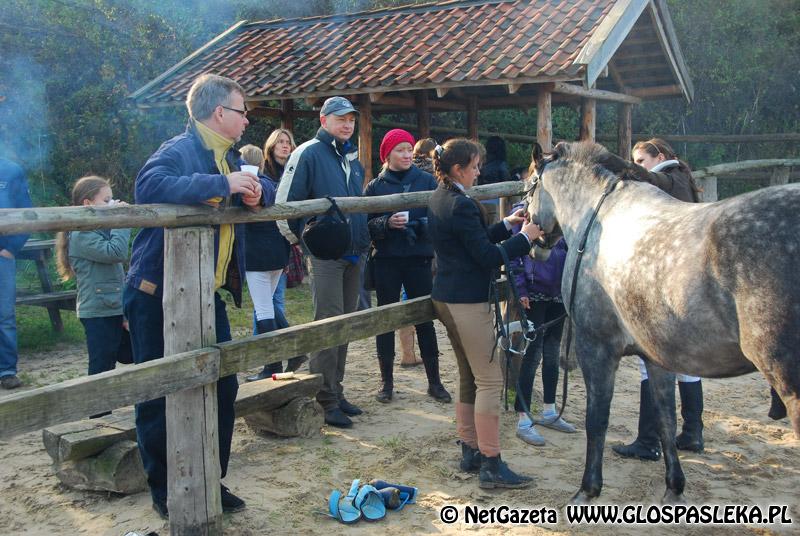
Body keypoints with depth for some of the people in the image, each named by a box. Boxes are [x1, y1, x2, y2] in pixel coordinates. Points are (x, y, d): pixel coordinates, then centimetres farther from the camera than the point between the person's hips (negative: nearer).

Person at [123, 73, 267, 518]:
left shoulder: (230, 158, 12)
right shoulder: (178, 151, -15)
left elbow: (253, 196, 27)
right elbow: (150, 186, -37)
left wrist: (255, 196, 1)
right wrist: (223, 184, -32)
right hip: (159, 296, -8)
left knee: (223, 387, 10)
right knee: (160, 397, 2)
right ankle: (165, 491, 18)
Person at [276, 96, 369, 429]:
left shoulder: (352, 156, 16)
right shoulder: (308, 154, -8)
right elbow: (284, 203, -10)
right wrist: (298, 239, 0)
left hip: (353, 254, 7)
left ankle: (335, 391, 23)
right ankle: (326, 401, 1)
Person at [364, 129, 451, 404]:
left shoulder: (427, 181, 5)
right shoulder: (375, 186, 4)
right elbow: (367, 225, -1)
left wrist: (417, 224, -19)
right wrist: (387, 223, -19)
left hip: (419, 259, 0)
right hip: (387, 260, 0)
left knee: (425, 319, 5)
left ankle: (434, 381, 15)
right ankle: (387, 382, 17)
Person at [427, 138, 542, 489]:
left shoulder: (439, 199, 12)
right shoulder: (461, 205, -19)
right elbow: (487, 256, -18)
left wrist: (506, 224, 14)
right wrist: (524, 238, -8)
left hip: (446, 297, 10)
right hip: (467, 301, -10)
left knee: (469, 378, 17)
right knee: (490, 380, -5)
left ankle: (470, 453, 25)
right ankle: (491, 466, -2)